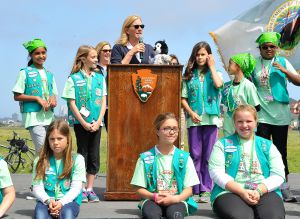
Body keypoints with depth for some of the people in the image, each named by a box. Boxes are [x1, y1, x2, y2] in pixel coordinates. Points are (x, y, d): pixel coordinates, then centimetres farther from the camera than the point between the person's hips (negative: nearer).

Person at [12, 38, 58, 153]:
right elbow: (17, 96, -4)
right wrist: (37, 98, -13)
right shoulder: (25, 73, 0)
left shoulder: (49, 74, 16)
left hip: (49, 117, 6)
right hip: (34, 116, -6)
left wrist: (53, 99, -2)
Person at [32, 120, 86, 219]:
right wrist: (48, 201, -18)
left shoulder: (77, 159, 4)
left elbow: (76, 187, -3)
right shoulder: (40, 161, 9)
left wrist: (61, 202, -19)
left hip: (68, 200, -1)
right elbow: (37, 187, 2)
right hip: (46, 200, 1)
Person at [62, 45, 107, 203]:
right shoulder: (73, 79, -2)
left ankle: (90, 189, 13)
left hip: (96, 123, 3)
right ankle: (81, 189, 10)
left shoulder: (100, 78, 9)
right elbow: (72, 103, -5)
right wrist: (84, 123, -12)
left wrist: (98, 121, -7)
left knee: (94, 156, 4)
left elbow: (103, 102, 6)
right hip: (80, 122, -3)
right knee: (82, 154, 2)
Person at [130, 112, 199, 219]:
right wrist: (155, 196, -13)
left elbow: (188, 189, 7)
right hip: (152, 200, -1)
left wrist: (176, 198, -15)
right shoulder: (145, 158, 7)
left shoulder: (184, 158, 9)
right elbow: (140, 190, 8)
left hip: (177, 200, 1)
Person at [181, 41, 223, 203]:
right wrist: (191, 113, -8)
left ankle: (206, 189, 6)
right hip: (193, 120, 1)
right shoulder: (189, 75, 11)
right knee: (195, 155, 3)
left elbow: (218, 84, -15)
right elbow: (183, 98, 7)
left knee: (208, 156, 0)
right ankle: (195, 190, 7)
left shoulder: (214, 73, 9)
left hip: (211, 118, -1)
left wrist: (211, 67, -3)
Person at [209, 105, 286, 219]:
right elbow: (216, 172, 0)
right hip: (231, 192, -1)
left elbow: (278, 175, 8)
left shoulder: (268, 145, 18)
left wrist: (259, 191, -11)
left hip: (265, 192, 1)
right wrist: (241, 191, -12)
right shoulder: (222, 144, 13)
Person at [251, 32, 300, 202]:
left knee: (281, 150, 5)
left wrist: (284, 70, -13)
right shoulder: (254, 64, 6)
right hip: (261, 114, 0)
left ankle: (284, 187, 10)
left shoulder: (283, 62, 7)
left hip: (280, 114, 0)